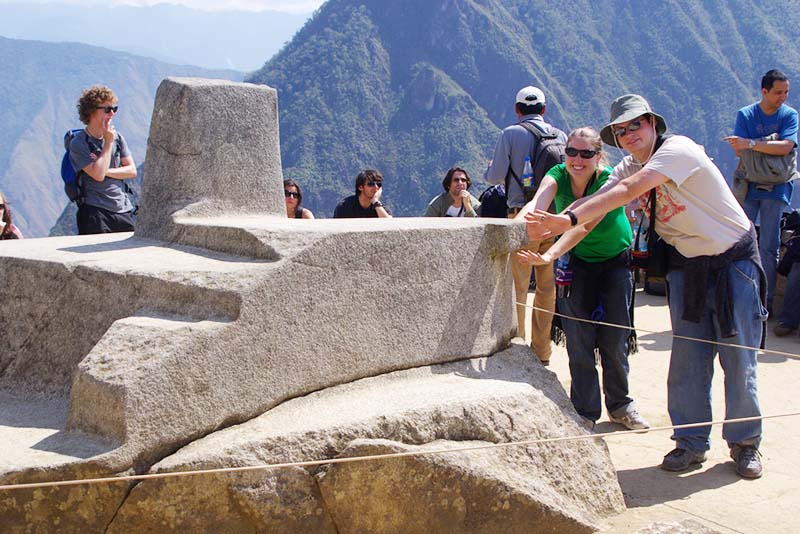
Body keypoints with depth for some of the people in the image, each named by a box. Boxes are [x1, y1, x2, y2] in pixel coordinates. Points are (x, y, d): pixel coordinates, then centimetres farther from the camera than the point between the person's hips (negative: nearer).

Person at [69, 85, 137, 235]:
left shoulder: (117, 137, 12)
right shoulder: (78, 143, -5)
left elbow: (132, 170, 7)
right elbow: (98, 175, -17)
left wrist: (106, 171, -9)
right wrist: (108, 143, -9)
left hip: (123, 210, 5)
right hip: (94, 213, -5)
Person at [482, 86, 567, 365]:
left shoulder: (510, 134, -4)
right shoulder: (560, 135, 7)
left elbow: (494, 176, -7)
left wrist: (489, 171, 16)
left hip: (523, 216, -4)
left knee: (517, 285, 2)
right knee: (547, 286, 10)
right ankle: (542, 351, 16)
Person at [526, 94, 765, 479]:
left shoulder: (677, 150, -22)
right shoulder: (628, 168, 2)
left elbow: (628, 190, -34)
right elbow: (592, 206, -9)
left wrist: (568, 218, -41)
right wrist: (550, 239, -27)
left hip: (734, 260, -6)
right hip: (687, 265, 6)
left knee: (739, 358, -1)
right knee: (687, 358, 2)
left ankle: (745, 443, 14)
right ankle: (691, 443, 12)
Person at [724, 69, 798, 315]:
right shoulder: (745, 115, 3)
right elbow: (739, 150, -9)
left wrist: (752, 143, -23)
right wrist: (772, 147, -14)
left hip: (775, 187, 0)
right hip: (748, 184, 0)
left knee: (768, 247, 1)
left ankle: (766, 300, 7)